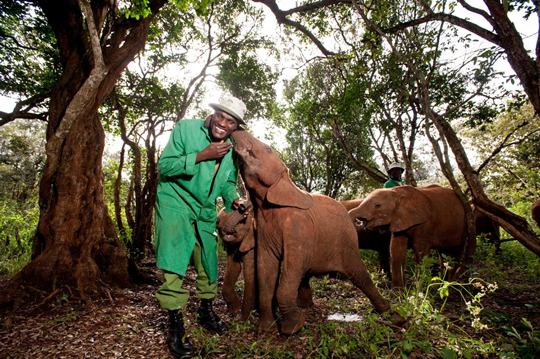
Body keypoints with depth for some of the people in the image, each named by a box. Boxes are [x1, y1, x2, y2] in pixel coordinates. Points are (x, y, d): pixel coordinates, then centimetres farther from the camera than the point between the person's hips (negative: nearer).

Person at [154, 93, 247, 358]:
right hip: (176, 204, -5)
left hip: (206, 212, 5)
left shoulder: (232, 148, 1)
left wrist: (232, 200, -9)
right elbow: (164, 166, -17)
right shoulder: (185, 128, -14)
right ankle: (175, 327, 7)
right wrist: (200, 156, -26)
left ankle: (206, 312, 36)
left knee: (209, 264, 14)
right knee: (173, 265, -11)